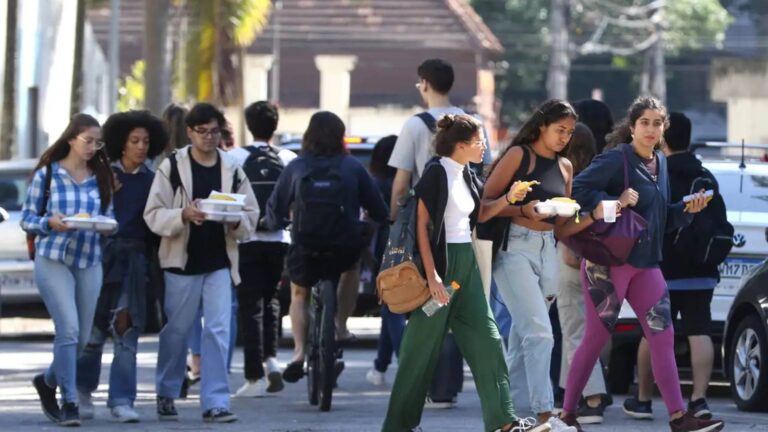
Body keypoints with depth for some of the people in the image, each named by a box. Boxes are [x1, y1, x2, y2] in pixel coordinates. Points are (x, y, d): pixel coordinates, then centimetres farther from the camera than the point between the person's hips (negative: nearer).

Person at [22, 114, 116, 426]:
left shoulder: (101, 177, 10)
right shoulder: (47, 173, 0)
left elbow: (109, 219, 15)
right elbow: (27, 219, 2)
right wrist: (50, 223, -18)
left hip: (90, 262, 4)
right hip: (53, 260, -4)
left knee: (83, 337, 7)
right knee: (68, 329, -15)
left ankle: (48, 381, 33)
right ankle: (69, 402, -7)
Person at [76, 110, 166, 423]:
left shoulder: (151, 180, 9)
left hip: (136, 258, 1)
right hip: (103, 253, -1)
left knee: (127, 330, -5)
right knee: (95, 328, 2)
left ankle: (121, 401, -3)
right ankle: (83, 390, 24)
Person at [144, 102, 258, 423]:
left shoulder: (232, 170, 7)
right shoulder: (172, 167, -2)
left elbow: (251, 216, 8)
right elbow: (154, 215, -8)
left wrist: (235, 221, -14)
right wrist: (184, 215, -24)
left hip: (220, 264, 2)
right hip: (182, 263, -2)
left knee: (218, 332, -7)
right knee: (176, 332, 9)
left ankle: (215, 402, -7)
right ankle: (166, 394, 27)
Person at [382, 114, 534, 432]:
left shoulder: (466, 176, 11)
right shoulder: (437, 173, -12)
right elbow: (422, 224, -15)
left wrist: (507, 199, 5)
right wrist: (432, 274, -21)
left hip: (466, 262, 8)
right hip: (440, 262, -8)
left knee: (485, 338, 3)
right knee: (423, 345, -2)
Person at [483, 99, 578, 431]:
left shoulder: (565, 167, 16)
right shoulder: (518, 155, -3)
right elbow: (486, 202, -8)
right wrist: (523, 210, -21)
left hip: (548, 251, 7)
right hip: (515, 247, -7)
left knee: (522, 336, 9)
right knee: (538, 332, -17)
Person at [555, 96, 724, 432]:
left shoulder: (660, 163, 13)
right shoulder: (616, 159, -10)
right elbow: (578, 190, -19)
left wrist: (687, 210, 3)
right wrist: (613, 203, -26)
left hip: (646, 263, 7)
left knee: (663, 336, 0)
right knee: (596, 338, -2)